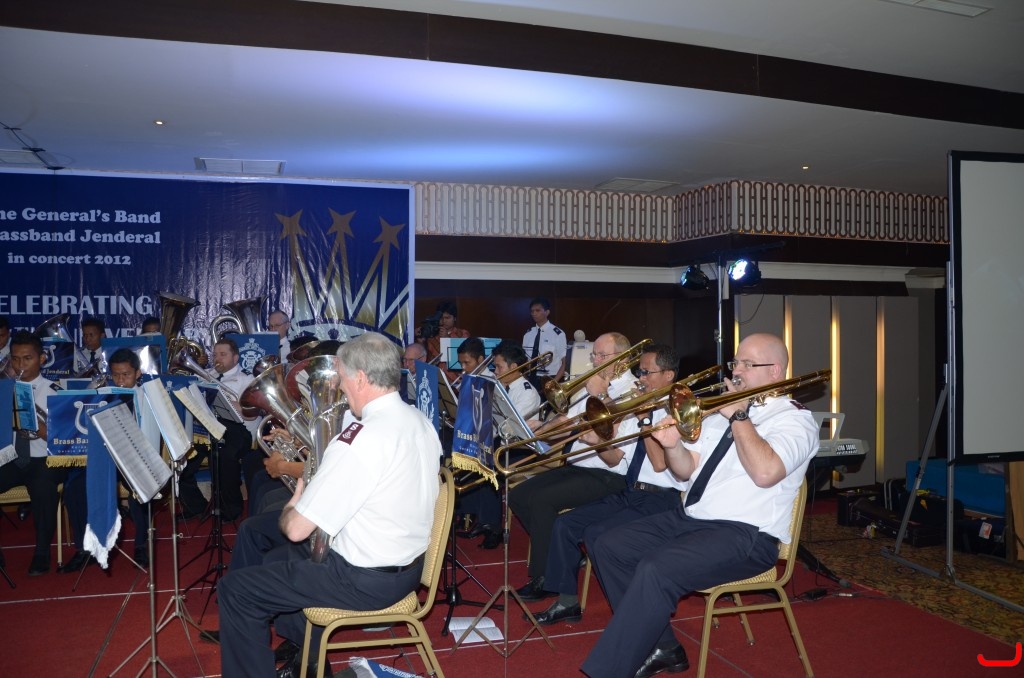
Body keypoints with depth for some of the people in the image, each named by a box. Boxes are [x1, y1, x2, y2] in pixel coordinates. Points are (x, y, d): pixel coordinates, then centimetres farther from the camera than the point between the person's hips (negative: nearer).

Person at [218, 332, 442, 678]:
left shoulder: (361, 439, -27)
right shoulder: (420, 421, -1)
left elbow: (296, 529, -22)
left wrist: (291, 506, 0)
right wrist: (313, 496, 9)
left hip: (367, 578, -9)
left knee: (235, 588, 2)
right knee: (278, 559, 27)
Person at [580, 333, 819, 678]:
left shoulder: (795, 419, -5)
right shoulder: (723, 411, 16)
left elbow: (765, 473, -25)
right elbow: (687, 470, 14)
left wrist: (739, 416, -15)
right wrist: (673, 445, -8)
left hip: (745, 535, -8)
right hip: (690, 518, 9)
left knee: (657, 570, -30)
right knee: (608, 546, -1)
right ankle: (660, 648, 6)